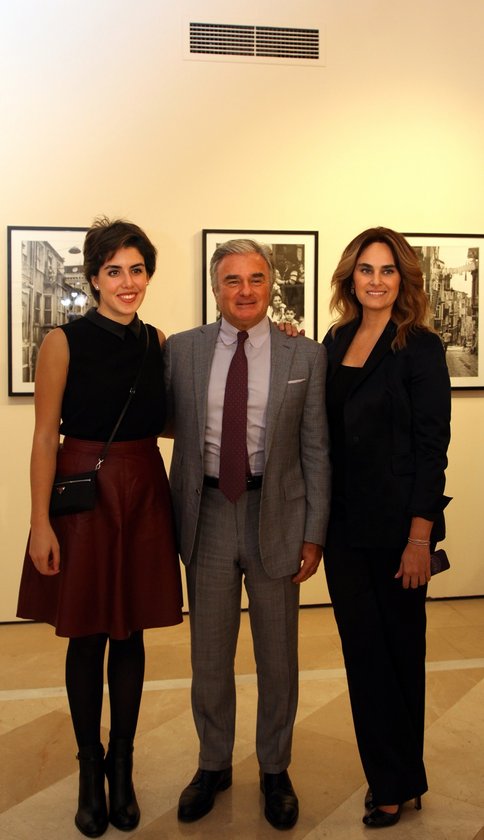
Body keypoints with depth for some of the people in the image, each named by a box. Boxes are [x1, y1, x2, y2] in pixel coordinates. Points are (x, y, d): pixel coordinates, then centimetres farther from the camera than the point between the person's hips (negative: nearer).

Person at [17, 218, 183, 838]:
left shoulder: (157, 342, 7)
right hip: (83, 493, -3)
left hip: (144, 495, 4)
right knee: (86, 639, 7)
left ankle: (122, 767, 29)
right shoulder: (65, 341, -6)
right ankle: (90, 769, 27)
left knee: (130, 635, 11)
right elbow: (45, 437, -8)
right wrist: (40, 522, -13)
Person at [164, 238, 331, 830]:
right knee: (208, 652, 15)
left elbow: (316, 450, -2)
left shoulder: (305, 356, -3)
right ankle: (213, 764, 37)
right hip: (206, 512, 1)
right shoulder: (181, 350, 0)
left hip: (275, 515, -1)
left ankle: (274, 770, 35)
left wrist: (314, 533, -4)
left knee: (277, 653, 13)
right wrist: (170, 520, -4)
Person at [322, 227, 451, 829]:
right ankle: (389, 779, 30)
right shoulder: (336, 341, 8)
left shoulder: (419, 347, -8)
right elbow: (326, 432, 11)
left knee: (398, 648, 9)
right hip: (343, 523, 5)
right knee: (362, 649, 12)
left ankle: (398, 781, 28)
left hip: (395, 524, -5)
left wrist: (420, 537, -16)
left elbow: (432, 446, -11)